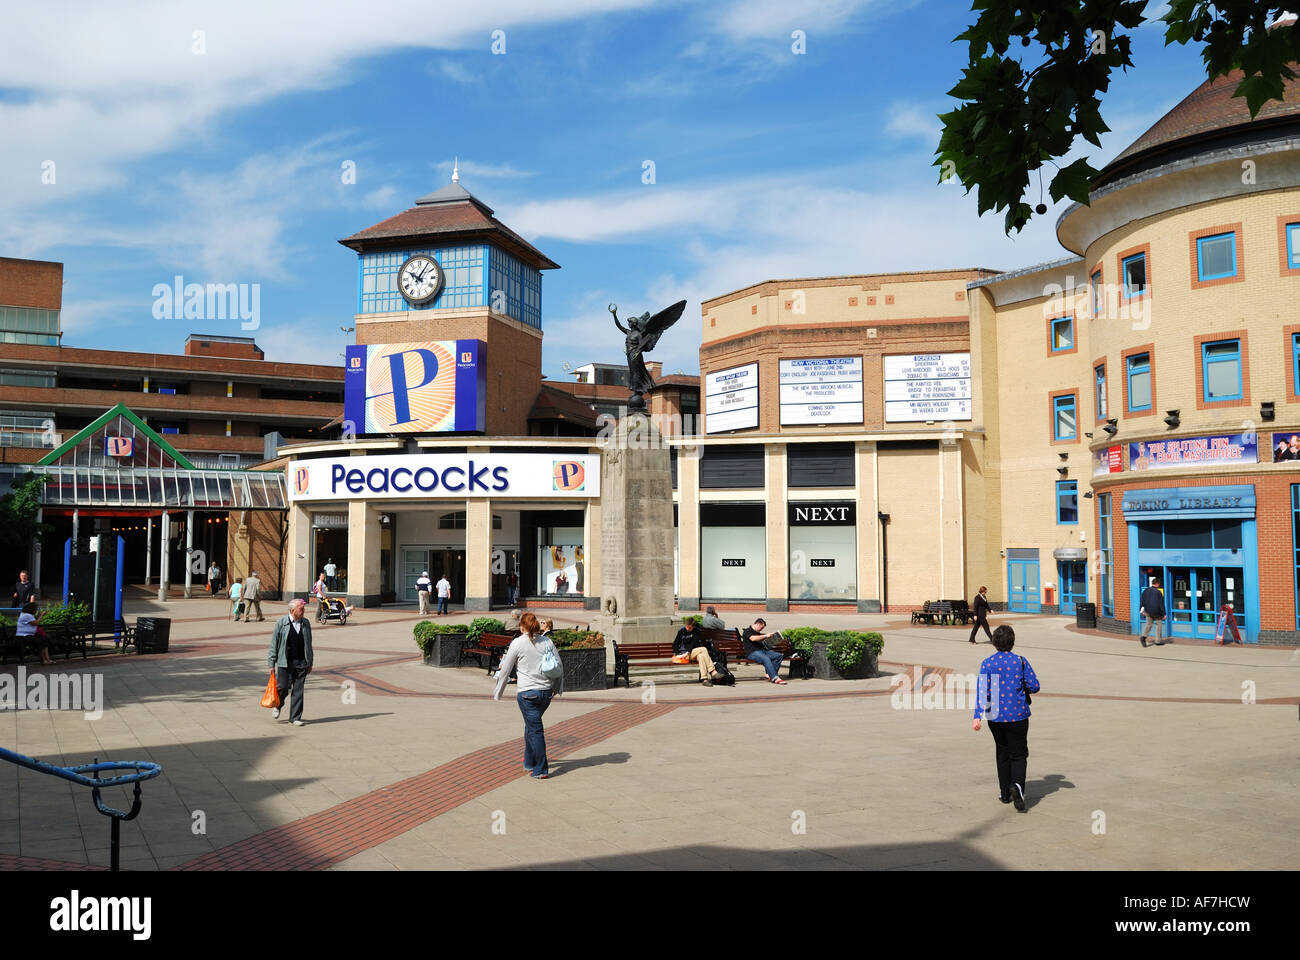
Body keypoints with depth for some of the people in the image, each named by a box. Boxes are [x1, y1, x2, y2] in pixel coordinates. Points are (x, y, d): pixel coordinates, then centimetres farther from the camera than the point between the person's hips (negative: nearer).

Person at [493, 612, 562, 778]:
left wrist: (497, 692, 11)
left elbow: (505, 670, 0)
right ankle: (529, 761, 35)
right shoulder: (547, 642, 6)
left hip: (528, 693, -5)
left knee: (535, 729, 1)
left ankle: (541, 770, 3)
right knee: (531, 724, 23)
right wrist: (558, 687, 25)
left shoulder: (517, 643, -5)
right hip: (547, 692, 5)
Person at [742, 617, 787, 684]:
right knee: (766, 659, -36)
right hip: (752, 653, -9)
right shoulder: (747, 631, 1)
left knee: (779, 656, -8)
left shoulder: (757, 633, 27)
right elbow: (753, 638, -19)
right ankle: (775, 678, -41)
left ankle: (771, 675, -17)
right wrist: (765, 636, -17)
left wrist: (770, 635, 27)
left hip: (762, 651, 9)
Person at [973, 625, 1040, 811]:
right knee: (1018, 754, 5)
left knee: (1002, 754, 17)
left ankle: (1005, 793, 23)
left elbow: (982, 691, -11)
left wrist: (977, 716, -16)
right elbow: (1034, 686, -6)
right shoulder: (1021, 662, -5)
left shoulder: (986, 664, -3)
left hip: (995, 717, 2)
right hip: (1018, 716, -2)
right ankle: (1017, 784, -21)